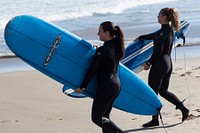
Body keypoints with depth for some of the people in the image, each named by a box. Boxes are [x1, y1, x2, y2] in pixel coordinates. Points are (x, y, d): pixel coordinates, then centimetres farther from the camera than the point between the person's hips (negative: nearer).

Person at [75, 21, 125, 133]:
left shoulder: (102, 50, -17)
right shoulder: (116, 46, 7)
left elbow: (93, 70, -14)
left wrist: (82, 87, -7)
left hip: (106, 86, -9)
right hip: (116, 84, 9)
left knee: (97, 118, -1)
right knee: (104, 116, 15)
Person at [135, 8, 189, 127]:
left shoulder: (163, 32, -18)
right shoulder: (170, 30, 11)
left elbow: (158, 51, -21)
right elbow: (154, 36, 28)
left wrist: (149, 63, -10)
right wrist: (140, 37, 40)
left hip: (159, 64, -9)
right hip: (168, 63, 9)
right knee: (163, 91, 18)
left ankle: (155, 120, 6)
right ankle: (183, 109, 9)